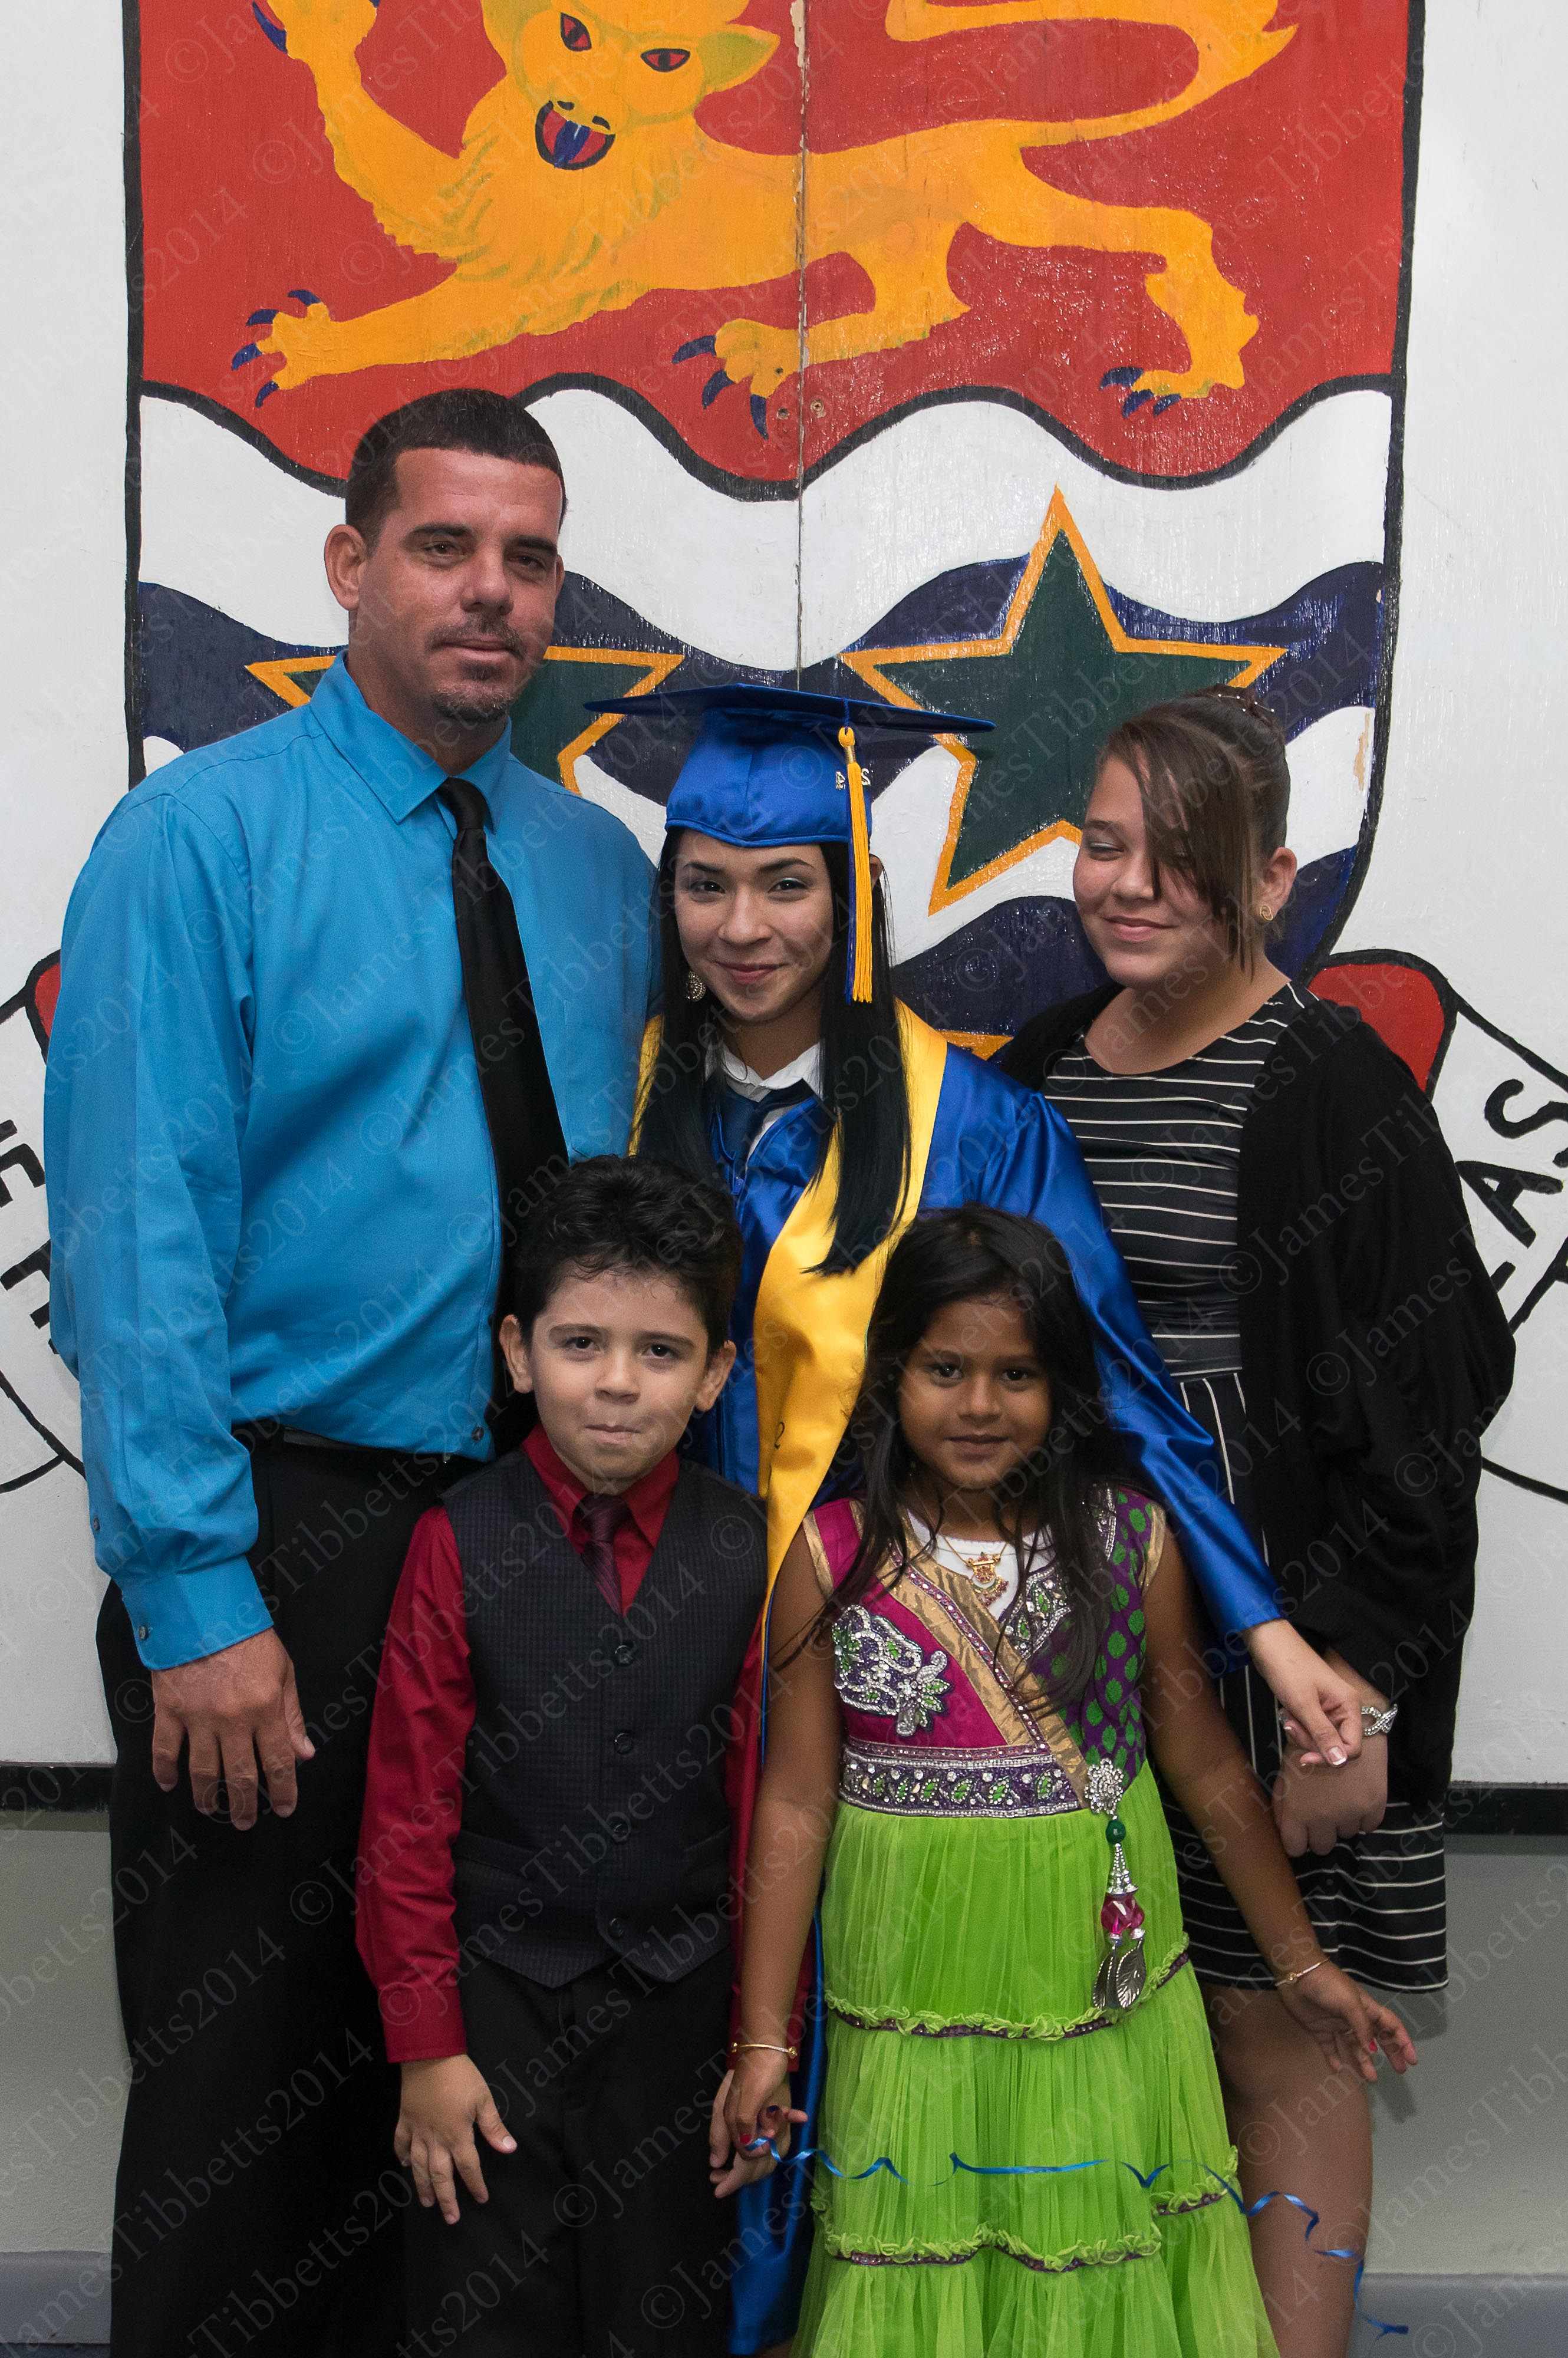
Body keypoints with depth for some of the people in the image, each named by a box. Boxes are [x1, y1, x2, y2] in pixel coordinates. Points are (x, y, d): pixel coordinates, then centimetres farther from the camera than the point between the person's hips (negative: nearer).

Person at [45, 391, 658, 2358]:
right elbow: (133, 1240, -14)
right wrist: (196, 1603, -18)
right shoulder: (198, 839, -8)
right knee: (249, 2072, 7)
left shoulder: (597, 868, 9)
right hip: (288, 1529, -5)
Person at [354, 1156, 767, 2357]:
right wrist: (426, 2044, -5)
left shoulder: (746, 1550, -5)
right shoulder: (462, 1542, -10)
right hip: (497, 1992, -1)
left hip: (679, 1999, 1)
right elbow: (408, 1808, -6)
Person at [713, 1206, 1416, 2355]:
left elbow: (1207, 1760, 2)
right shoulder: (831, 1558, -7)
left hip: (1105, 1975, 1)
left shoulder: (1133, 1539, -5)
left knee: (1100, 2257, 13)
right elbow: (798, 1799, -5)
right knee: (924, 2261, 12)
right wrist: (764, 2037, -4)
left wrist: (1303, 1965, 7)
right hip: (916, 1989, 0)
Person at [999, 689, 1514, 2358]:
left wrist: (1351, 1694, -17)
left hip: (1263, 1632, -5)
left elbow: (1413, 1420, -12)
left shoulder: (1337, 1091, -10)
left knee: (1275, 2041, 4)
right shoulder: (1038, 1070, 9)